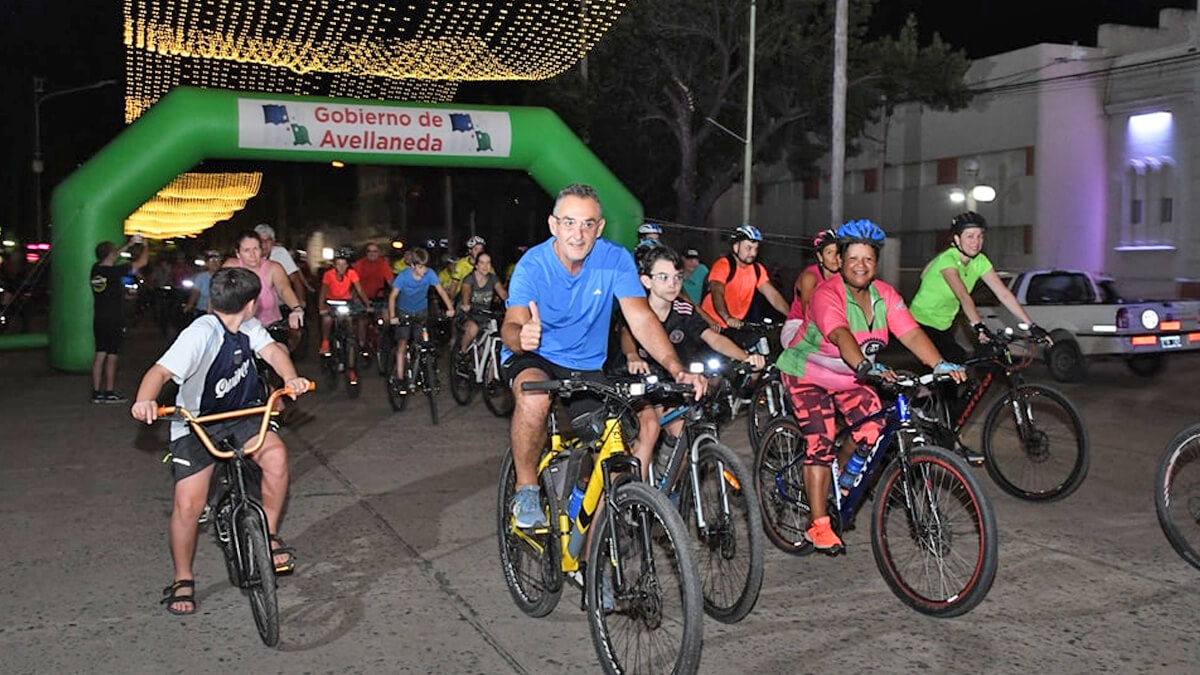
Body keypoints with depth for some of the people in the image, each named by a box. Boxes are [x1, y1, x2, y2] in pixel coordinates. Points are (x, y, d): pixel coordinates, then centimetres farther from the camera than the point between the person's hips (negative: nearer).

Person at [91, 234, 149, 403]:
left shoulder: (95, 269, 3)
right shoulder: (115, 272, -16)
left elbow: (111, 259, 23)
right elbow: (141, 262, -9)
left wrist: (129, 245, 27)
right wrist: (145, 246, 9)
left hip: (99, 320, 6)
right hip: (114, 321, -6)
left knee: (100, 355, 9)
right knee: (111, 357, 0)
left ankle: (96, 393, 11)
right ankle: (110, 393, 6)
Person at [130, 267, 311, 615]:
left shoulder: (248, 327, -5)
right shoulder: (201, 334, -26)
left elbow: (271, 350, -14)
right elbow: (161, 370, -36)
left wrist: (291, 378, -36)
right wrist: (145, 401, -57)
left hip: (241, 416, 5)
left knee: (275, 454, -24)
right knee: (188, 504, -11)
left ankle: (269, 535, -3)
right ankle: (183, 580, 14)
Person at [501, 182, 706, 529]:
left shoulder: (615, 260, -15)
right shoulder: (533, 265, -19)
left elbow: (642, 319, -22)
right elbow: (511, 325, -30)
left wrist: (677, 370, -37)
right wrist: (521, 337, -57)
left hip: (587, 366, 3)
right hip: (534, 358, -3)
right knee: (534, 398, -37)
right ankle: (526, 488, -12)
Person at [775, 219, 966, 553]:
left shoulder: (885, 296, -8)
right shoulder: (827, 294, -26)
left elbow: (911, 333, -20)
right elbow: (841, 336, -43)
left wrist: (940, 364, -36)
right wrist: (867, 366, -60)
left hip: (849, 376, 6)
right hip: (808, 374, -5)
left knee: (873, 428, -10)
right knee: (820, 442, -14)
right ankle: (819, 524, -8)